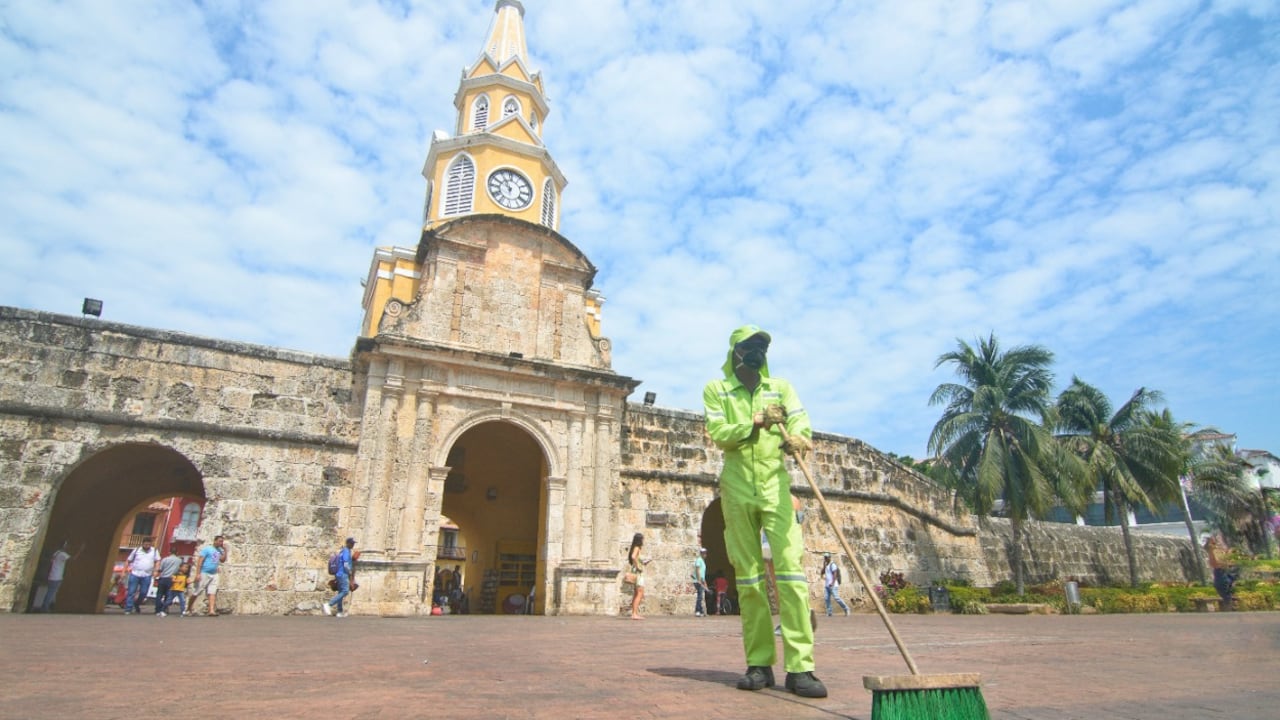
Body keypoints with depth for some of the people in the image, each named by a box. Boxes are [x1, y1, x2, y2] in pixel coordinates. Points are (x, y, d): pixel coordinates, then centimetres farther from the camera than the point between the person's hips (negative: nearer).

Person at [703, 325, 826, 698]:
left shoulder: (781, 386, 11)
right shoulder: (715, 389, 7)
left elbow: (800, 421, -5)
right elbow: (718, 434, -4)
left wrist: (796, 439, -28)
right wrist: (756, 422, -18)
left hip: (776, 486, 1)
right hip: (737, 488, 0)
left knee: (790, 570, -9)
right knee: (748, 577, 4)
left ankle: (800, 667, -6)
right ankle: (759, 664, 12)